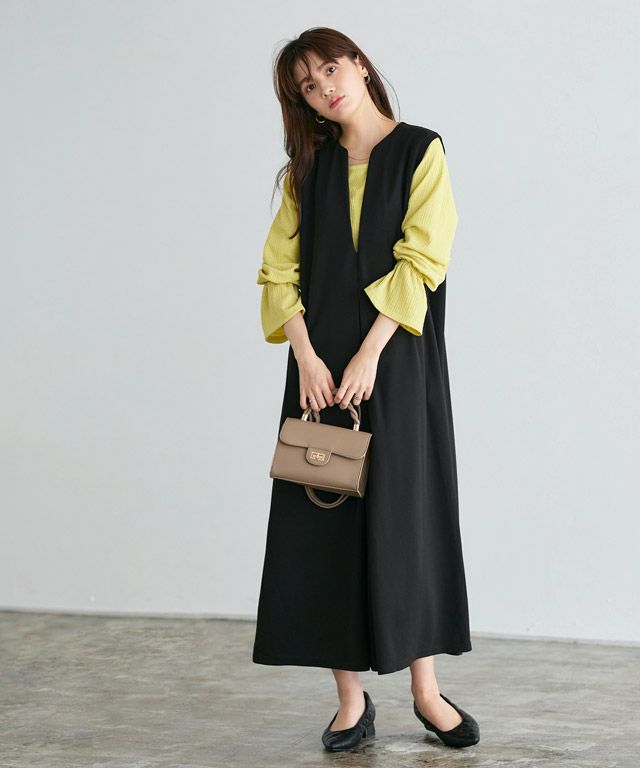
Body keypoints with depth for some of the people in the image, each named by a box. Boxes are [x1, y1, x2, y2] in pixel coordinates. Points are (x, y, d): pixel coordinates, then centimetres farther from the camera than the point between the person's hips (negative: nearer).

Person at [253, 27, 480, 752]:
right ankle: (351, 698, 8)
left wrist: (368, 354, -17)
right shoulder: (309, 168, 11)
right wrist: (306, 357, -10)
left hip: (398, 362, -3)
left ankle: (426, 691, 10)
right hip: (321, 366, 3)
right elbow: (280, 267, 4)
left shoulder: (419, 151, 0)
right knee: (325, 524, 1)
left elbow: (420, 259, -9)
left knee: (407, 517, 0)